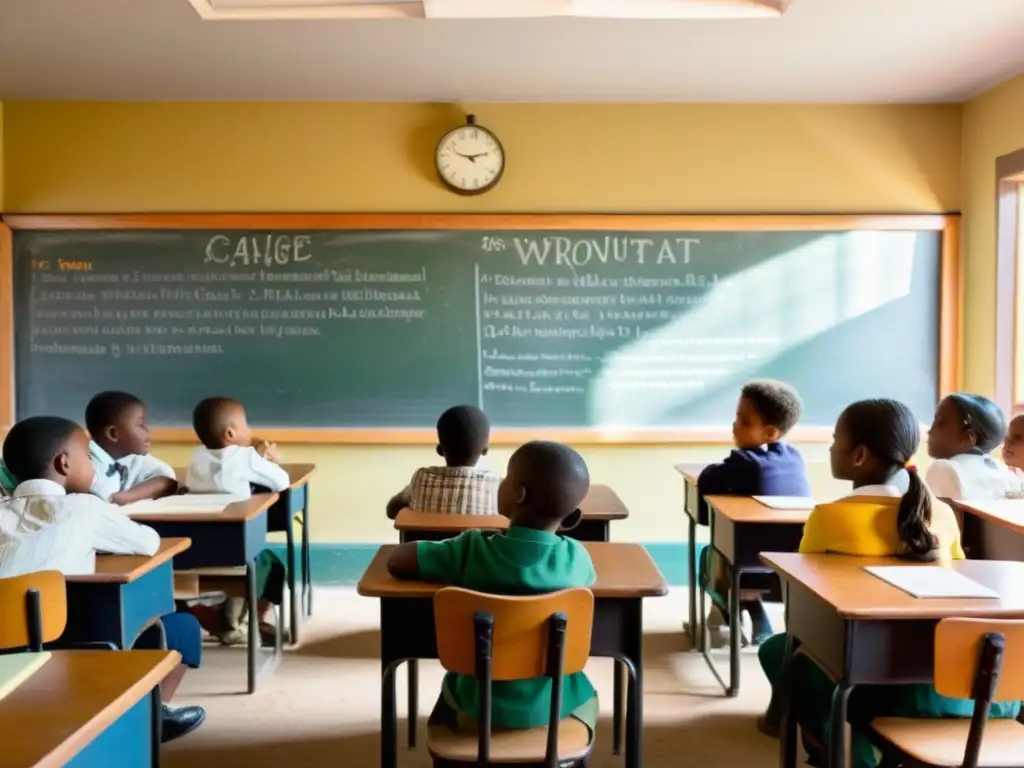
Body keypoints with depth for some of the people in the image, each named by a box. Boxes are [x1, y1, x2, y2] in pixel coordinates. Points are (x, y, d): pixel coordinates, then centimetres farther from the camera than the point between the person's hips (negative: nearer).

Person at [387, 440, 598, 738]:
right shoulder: (577, 556, -14)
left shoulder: (473, 549, -18)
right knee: (586, 697, 36)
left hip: (479, 707, 0)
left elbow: (397, 560, -8)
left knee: (448, 702, 35)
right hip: (555, 708, 1)